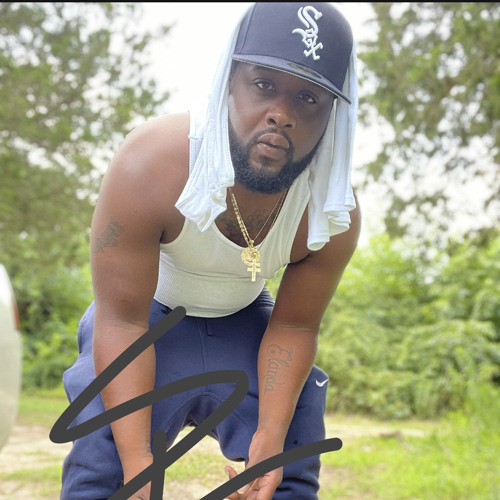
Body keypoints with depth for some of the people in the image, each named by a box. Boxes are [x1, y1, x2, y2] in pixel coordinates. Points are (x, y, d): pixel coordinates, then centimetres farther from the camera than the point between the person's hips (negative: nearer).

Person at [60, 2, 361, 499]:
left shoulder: (335, 214, -27)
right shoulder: (148, 165, -37)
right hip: (148, 315, -2)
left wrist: (271, 435, -25)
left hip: (244, 321, 3)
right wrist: (137, 460, -35)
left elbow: (292, 327, -13)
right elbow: (122, 322, -31)